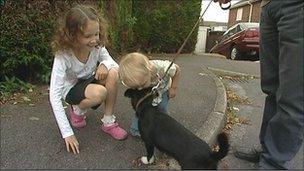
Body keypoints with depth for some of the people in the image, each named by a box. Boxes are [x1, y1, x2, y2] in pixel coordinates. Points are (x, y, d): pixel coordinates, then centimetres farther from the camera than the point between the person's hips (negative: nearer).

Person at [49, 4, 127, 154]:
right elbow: (54, 96, -30)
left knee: (113, 73, -28)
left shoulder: (97, 45, -19)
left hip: (90, 82, 4)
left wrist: (105, 63, -35)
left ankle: (108, 122, -13)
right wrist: (67, 133, -32)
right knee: (99, 93, -36)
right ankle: (77, 110, -1)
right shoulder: (63, 55, -30)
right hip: (72, 89, -4)